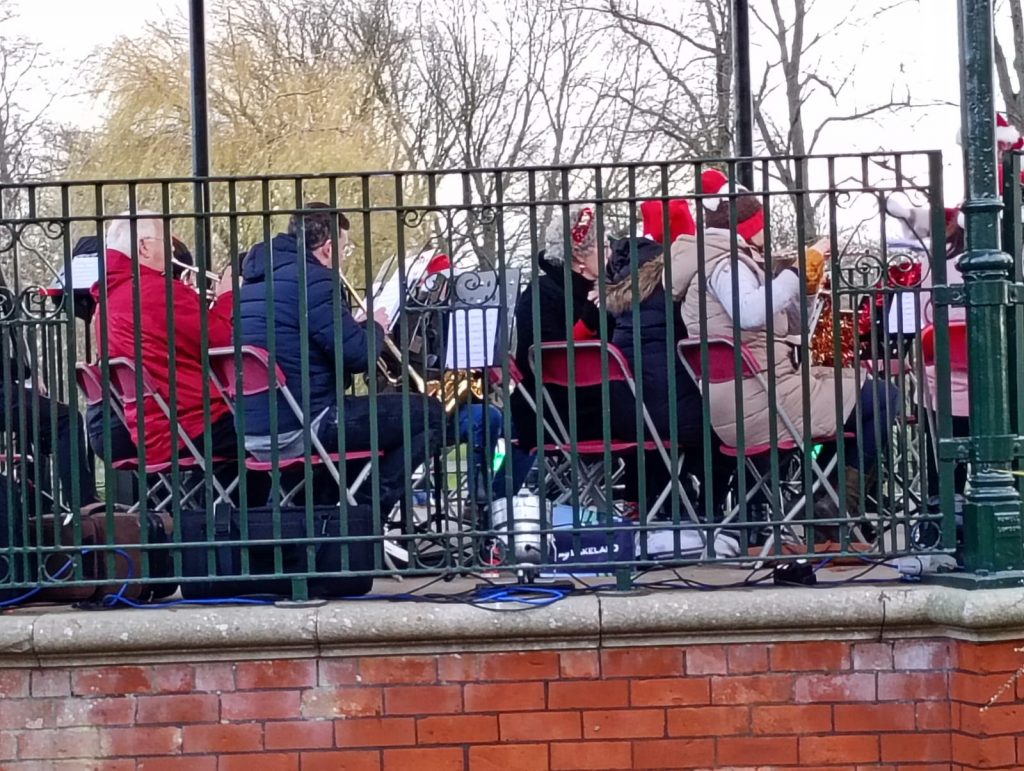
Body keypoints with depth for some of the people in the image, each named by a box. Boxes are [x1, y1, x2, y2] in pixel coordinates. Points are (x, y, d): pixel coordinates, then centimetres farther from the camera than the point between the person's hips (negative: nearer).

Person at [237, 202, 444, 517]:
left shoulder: (256, 278, 15)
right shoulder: (313, 279, -14)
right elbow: (358, 356, -16)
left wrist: (358, 326, 19)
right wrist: (376, 327, 5)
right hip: (298, 430, -10)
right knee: (428, 414, -3)